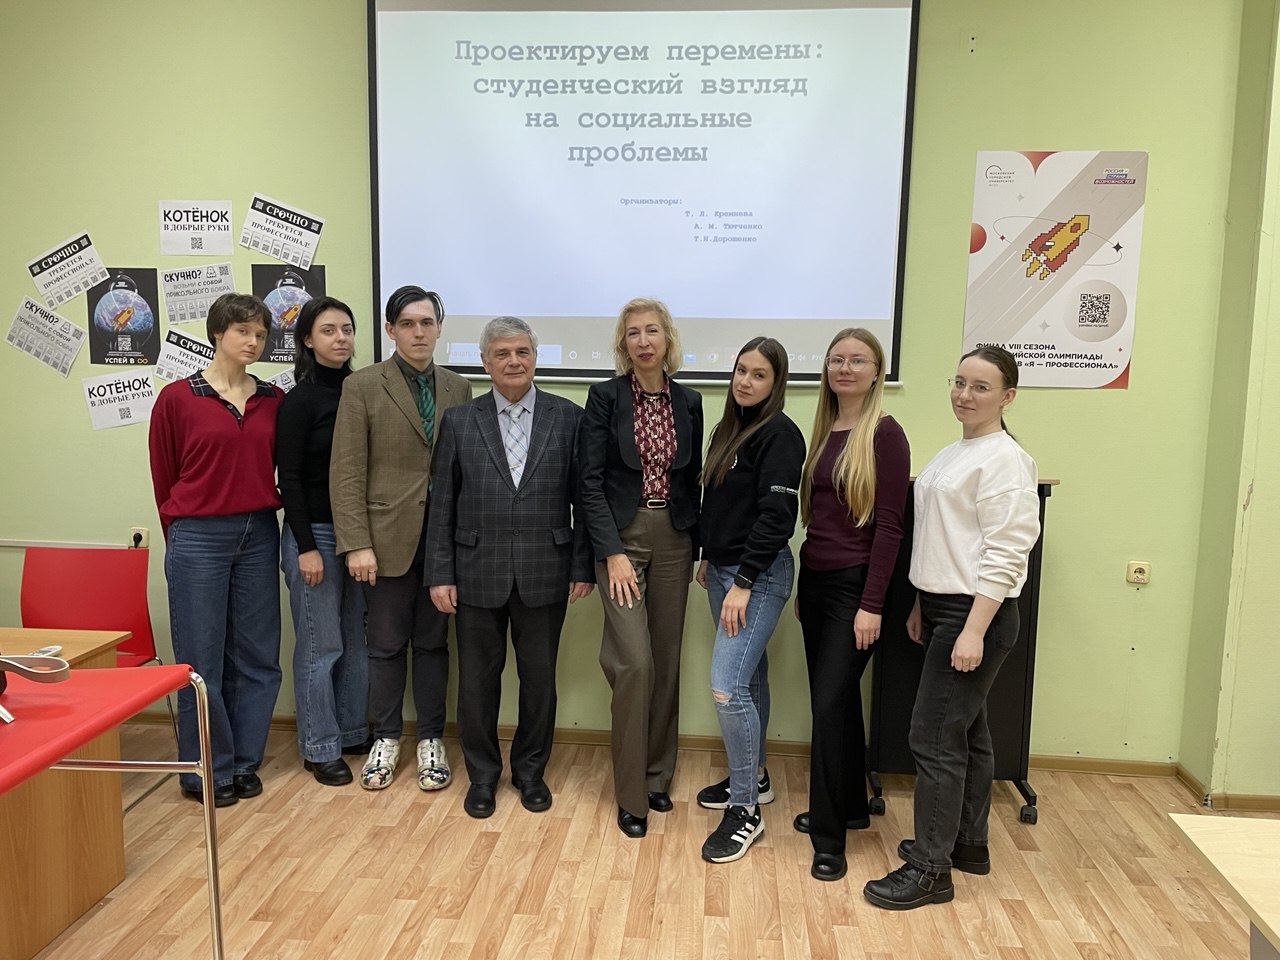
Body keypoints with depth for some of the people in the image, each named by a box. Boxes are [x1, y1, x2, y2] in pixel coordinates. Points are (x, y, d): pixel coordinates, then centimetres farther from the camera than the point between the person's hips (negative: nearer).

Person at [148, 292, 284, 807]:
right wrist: (182, 533, 10)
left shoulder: (273, 401, 5)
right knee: (201, 660, 4)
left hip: (259, 535, 4)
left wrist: (261, 512, 7)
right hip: (199, 538, -3)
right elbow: (164, 478, 5)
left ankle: (244, 762, 24)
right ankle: (207, 770, 19)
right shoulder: (177, 398, -3)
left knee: (256, 657, 9)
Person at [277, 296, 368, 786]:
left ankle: (353, 732, 28)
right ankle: (320, 748, 17)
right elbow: (290, 478, -10)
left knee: (358, 639, 13)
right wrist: (306, 547, -14)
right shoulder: (300, 400, -8)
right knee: (320, 646, 3)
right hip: (315, 532, -5)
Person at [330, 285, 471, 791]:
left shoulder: (458, 388, 7)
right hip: (388, 537, -2)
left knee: (433, 642, 11)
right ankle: (386, 739, 26)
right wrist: (356, 543, -12)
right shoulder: (362, 386, -2)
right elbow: (346, 471, -6)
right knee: (386, 643, 9)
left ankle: (430, 741, 24)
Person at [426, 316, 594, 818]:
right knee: (478, 679, 11)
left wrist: (583, 566, -3)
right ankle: (482, 773, 30)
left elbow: (583, 499, 1)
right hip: (478, 574, 1)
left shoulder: (568, 418, 0)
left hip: (544, 574, 0)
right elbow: (441, 505, 2)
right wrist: (440, 573, -2)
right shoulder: (459, 421, 3)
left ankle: (530, 770, 31)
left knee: (539, 678, 11)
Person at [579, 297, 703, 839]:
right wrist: (612, 552, -14)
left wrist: (700, 546, 5)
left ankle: (657, 774, 26)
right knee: (635, 662, -9)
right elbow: (591, 480, -8)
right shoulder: (605, 397, -4)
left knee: (666, 662, 9)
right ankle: (631, 794, 6)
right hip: (621, 537, -4)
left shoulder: (688, 402, 6)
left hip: (673, 540, 4)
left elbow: (693, 479, 10)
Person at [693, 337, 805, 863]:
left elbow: (777, 516, -19)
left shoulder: (780, 435, -13)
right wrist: (708, 557, 14)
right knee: (748, 676, 18)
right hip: (723, 569, 8)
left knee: (727, 684, -12)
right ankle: (753, 775, 33)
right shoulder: (727, 429, 11)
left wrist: (743, 582, -20)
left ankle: (745, 810, 1)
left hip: (759, 575, -8)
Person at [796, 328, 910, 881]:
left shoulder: (884, 434, -10)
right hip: (815, 580, 7)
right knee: (837, 700, 16)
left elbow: (889, 525, -14)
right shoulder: (824, 432, 10)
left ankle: (828, 836, 8)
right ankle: (851, 807, 32)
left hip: (853, 585, -7)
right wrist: (803, 582, 13)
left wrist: (872, 605, -16)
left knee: (830, 704, -5)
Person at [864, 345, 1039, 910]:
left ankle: (930, 868, 6)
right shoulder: (954, 454, 14)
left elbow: (1004, 555, -20)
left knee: (934, 737, -6)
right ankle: (968, 843, 31)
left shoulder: (1003, 459, -14)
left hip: (976, 615, -9)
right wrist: (922, 606, 20)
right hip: (944, 609, 9)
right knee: (966, 733, 18)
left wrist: (973, 631, -23)